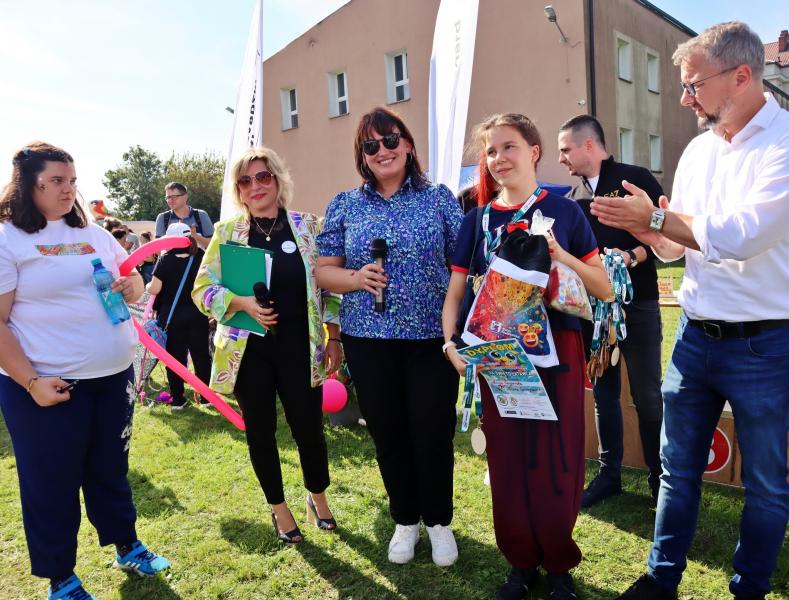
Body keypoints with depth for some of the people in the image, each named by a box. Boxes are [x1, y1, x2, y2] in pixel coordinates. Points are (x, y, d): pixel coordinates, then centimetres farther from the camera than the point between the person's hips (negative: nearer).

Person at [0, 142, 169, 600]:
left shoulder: (94, 234, 9)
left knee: (111, 469, 19)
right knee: (52, 483, 9)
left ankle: (127, 547, 38)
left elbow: (133, 278, 20)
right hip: (49, 386, -5)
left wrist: (133, 286, -5)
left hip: (115, 375, 5)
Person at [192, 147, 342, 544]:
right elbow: (202, 289, 0)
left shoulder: (308, 226, 2)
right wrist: (243, 303, -17)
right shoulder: (226, 231, 2)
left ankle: (318, 497, 34)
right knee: (260, 432, 11)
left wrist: (334, 338, 2)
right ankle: (278, 508, 34)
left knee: (309, 429, 4)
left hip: (300, 348, 0)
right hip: (248, 350, 1)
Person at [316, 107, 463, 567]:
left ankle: (439, 521, 32)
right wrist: (356, 279, -13)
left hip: (432, 336, -1)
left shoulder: (439, 198, 2)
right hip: (369, 340, 2)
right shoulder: (345, 205, 6)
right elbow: (324, 270, 7)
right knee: (388, 434, 12)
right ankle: (405, 520, 35)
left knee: (433, 433, 5)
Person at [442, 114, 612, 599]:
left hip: (556, 349, -2)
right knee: (507, 461, 9)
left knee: (555, 462, 3)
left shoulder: (564, 211, 2)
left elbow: (605, 288, 1)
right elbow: (455, 291, 6)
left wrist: (560, 254, -14)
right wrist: (451, 342, -10)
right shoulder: (478, 219, 7)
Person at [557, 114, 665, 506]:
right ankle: (609, 474, 23)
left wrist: (631, 256, -21)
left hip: (637, 304, -5)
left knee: (647, 395, 3)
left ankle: (660, 477, 20)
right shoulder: (573, 199, 13)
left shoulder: (636, 179, -3)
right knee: (603, 393, 11)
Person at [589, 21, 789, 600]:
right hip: (696, 335, 6)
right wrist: (639, 225, -8)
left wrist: (655, 215, -13)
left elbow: (740, 237, -25)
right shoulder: (699, 150, 8)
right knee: (678, 469, 15)